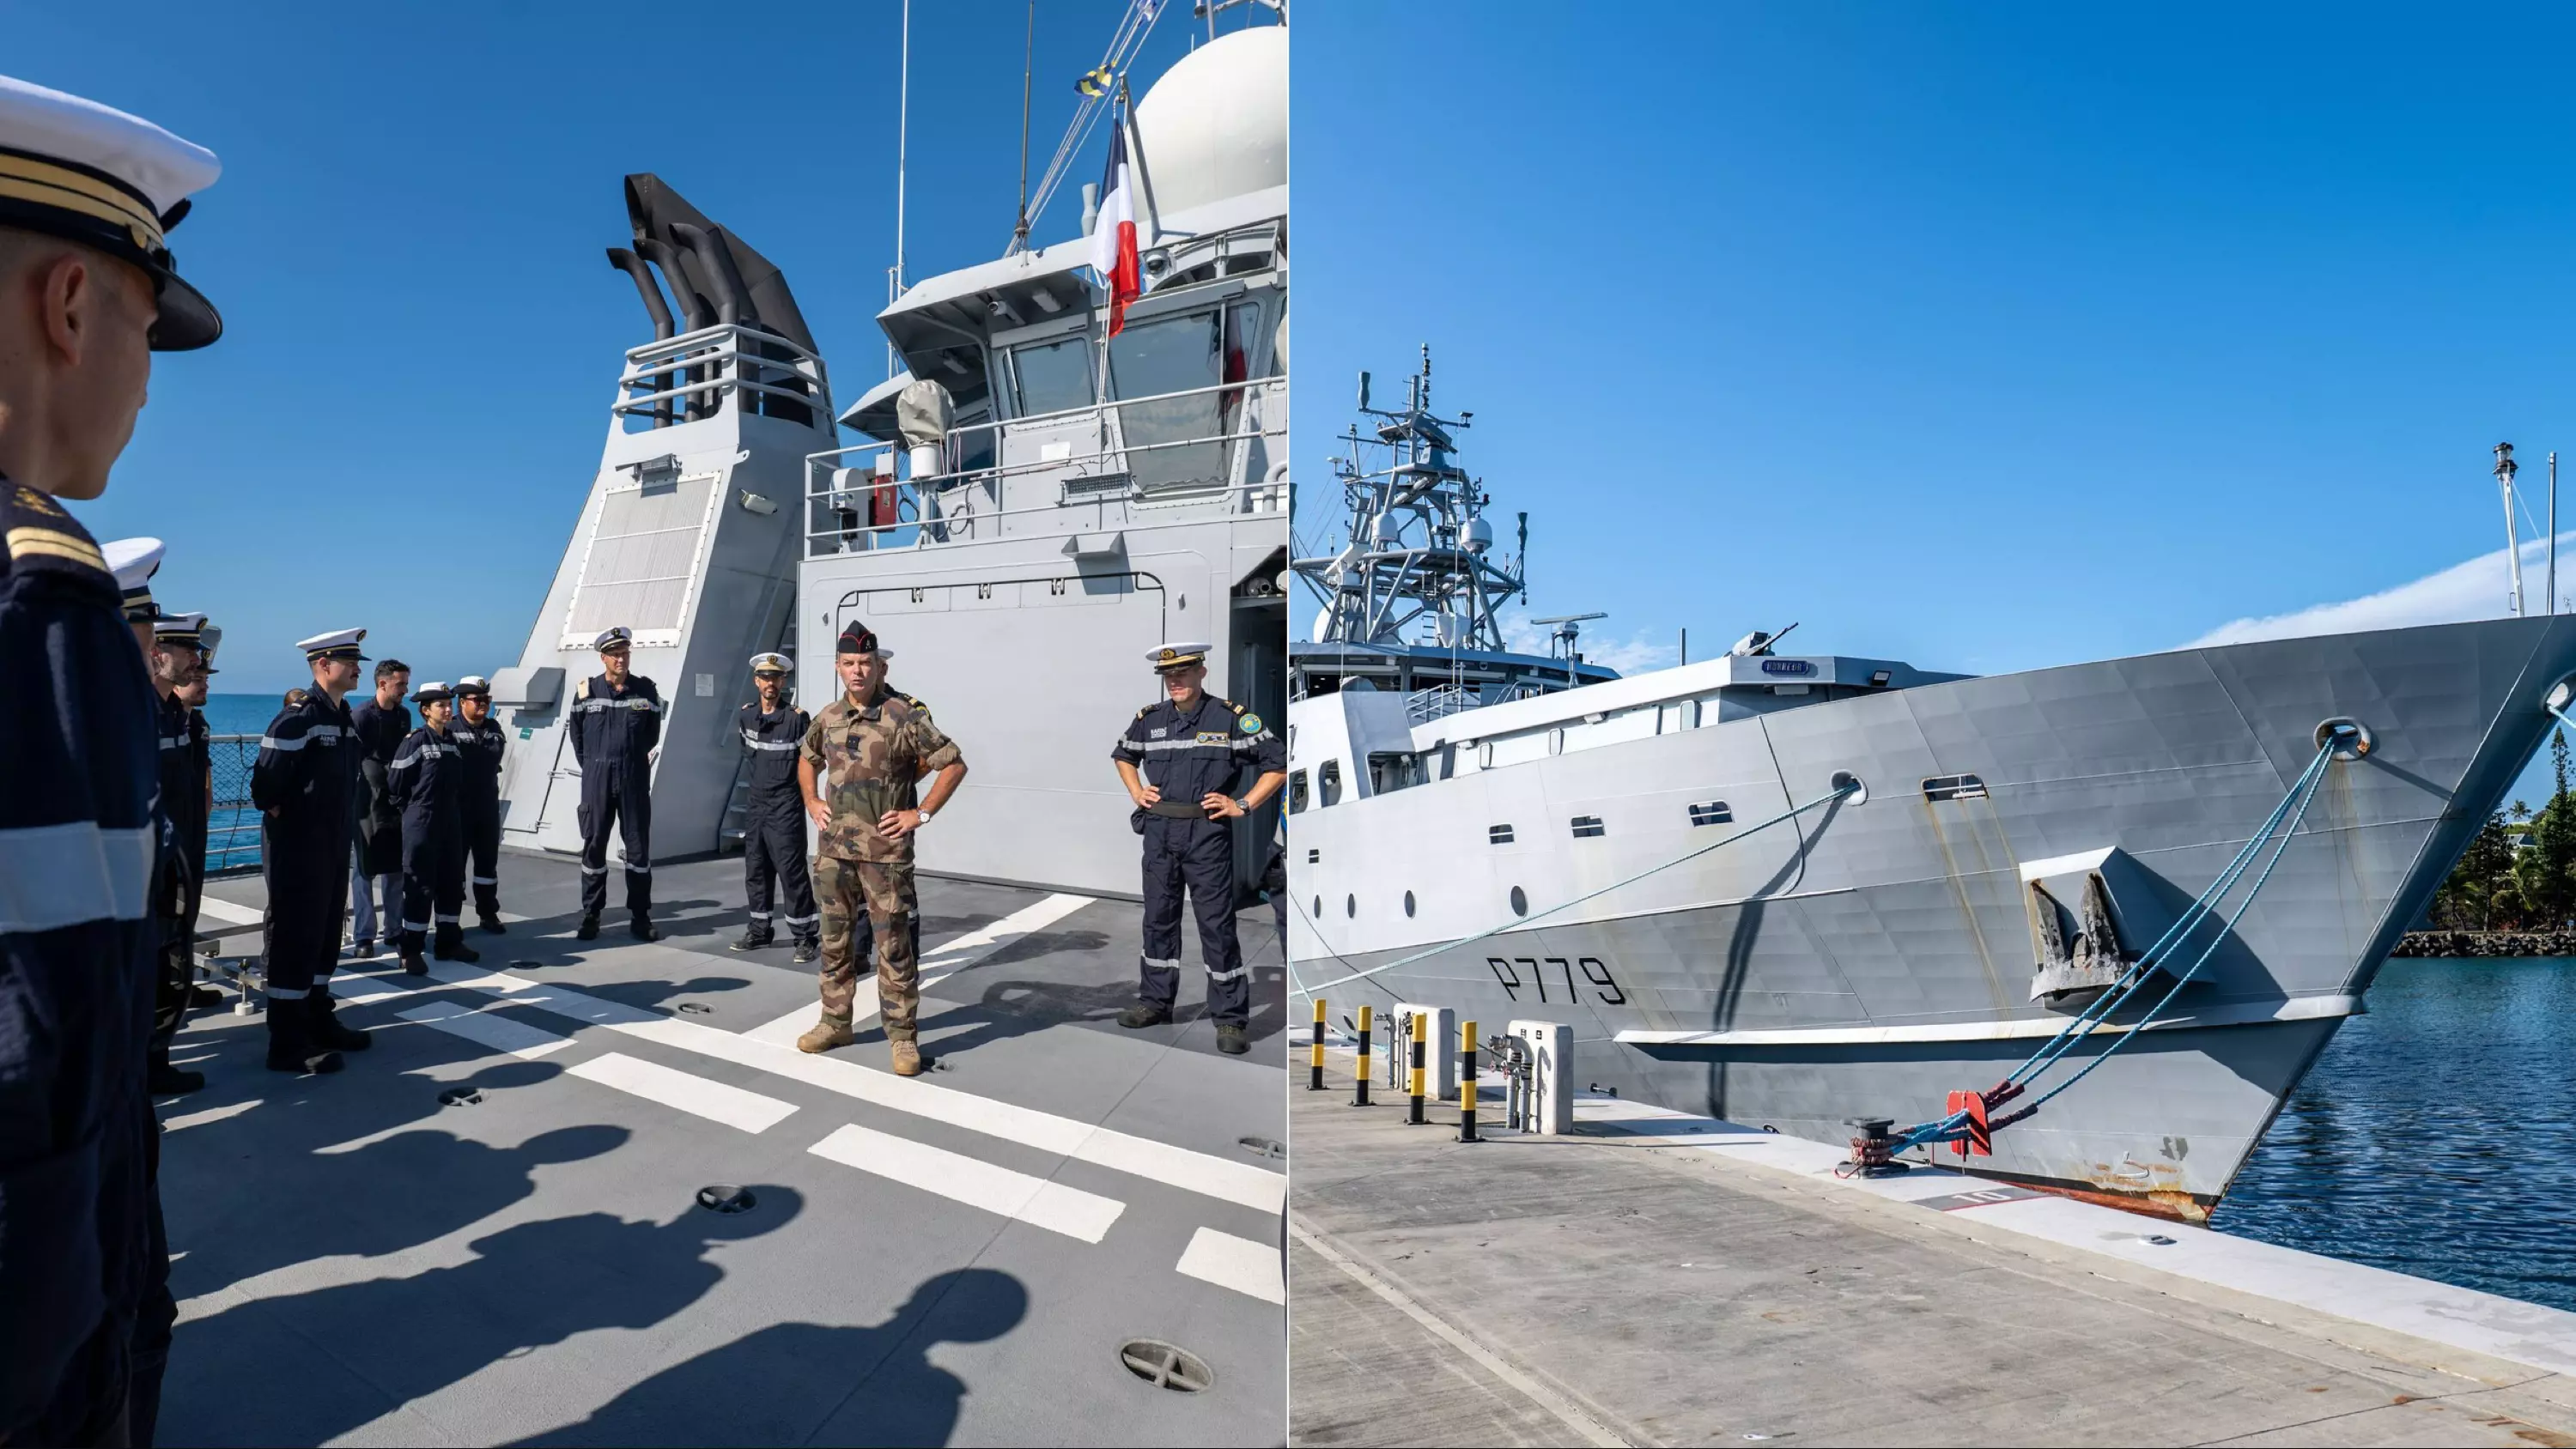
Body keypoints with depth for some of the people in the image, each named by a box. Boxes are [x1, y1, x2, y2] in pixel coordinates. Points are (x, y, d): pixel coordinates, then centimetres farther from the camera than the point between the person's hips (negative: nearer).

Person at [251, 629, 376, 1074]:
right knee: (294, 939, -3)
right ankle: (287, 1045, 3)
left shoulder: (347, 719, 11)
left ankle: (318, 1022, 27)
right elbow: (264, 787, -20)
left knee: (325, 936, 16)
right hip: (298, 850, -9)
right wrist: (291, 823, -9)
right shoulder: (298, 719, -17)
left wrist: (344, 827, 14)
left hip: (335, 849, 9)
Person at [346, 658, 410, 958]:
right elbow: (357, 760, -12)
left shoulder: (404, 715, 10)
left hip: (397, 802, 6)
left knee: (395, 868, 11)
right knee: (365, 870, -1)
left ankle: (394, 929, 20)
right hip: (368, 802, -6)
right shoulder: (361, 715, -8)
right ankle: (363, 936, 4)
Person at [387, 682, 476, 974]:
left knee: (451, 883, 11)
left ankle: (449, 943, 21)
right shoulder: (414, 741, -10)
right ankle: (411, 951, 3)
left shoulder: (452, 741, 10)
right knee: (419, 886, -3)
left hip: (451, 824, 7)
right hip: (421, 825, -7)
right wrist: (413, 811, 0)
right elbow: (395, 784, -8)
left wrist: (459, 816, 10)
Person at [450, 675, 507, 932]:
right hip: (458, 808, -6)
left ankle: (488, 914, 21)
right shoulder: (450, 729, -11)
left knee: (487, 861, 12)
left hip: (488, 807, 6)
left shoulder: (494, 728, 8)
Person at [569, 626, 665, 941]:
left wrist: (636, 763, 11)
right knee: (593, 846, 4)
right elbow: (577, 735, 10)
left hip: (635, 779, 1)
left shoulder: (645, 690, 1)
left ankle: (641, 916, 10)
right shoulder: (586, 690, -1)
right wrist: (591, 769, 10)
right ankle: (590, 916, 12)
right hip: (597, 779, 0)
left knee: (639, 847, 3)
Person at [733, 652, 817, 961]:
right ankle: (759, 930, 24)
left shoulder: (797, 718, -13)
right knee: (755, 869, 13)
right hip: (755, 803, 6)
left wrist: (794, 780, -3)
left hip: (785, 806, -6)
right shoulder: (745, 715, 6)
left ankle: (804, 936, -1)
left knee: (792, 871, -7)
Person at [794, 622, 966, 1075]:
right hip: (833, 850, 5)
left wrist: (921, 814, -9)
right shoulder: (827, 718, 7)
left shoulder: (904, 718, -10)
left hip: (885, 852, -5)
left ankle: (904, 1037, 8)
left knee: (894, 948, -1)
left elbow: (954, 764, -7)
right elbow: (807, 758, 28)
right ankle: (835, 1023, 29)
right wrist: (811, 802, 13)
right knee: (834, 941, 15)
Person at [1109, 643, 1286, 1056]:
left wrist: (1243, 805, -8)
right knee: (1158, 918, 14)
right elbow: (1123, 756, 28)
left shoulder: (1230, 717, -6)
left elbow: (1278, 765, -4)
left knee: (1217, 924, -2)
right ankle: (1155, 1001, 29)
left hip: (1207, 834, -5)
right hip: (1158, 832, 5)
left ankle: (1230, 1018, 5)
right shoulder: (1149, 719, 8)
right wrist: (1136, 792, 13)